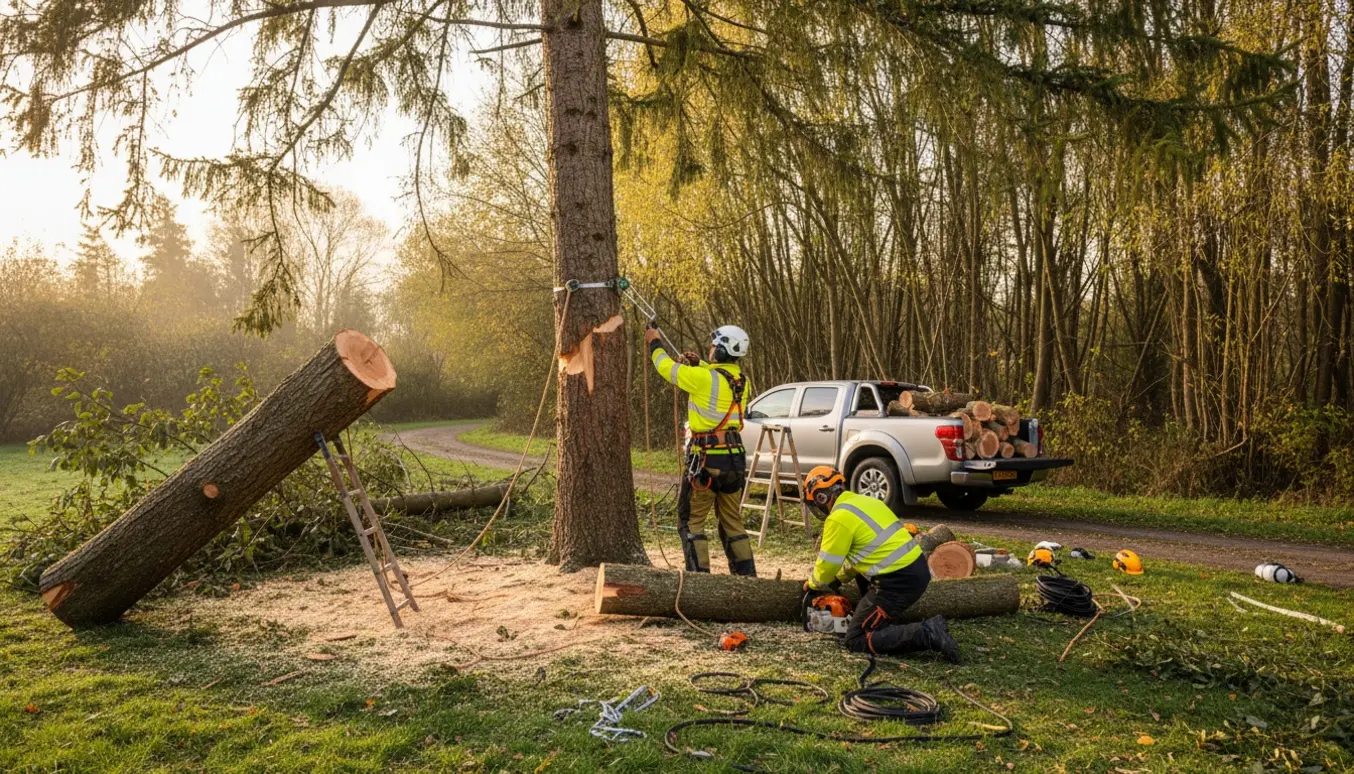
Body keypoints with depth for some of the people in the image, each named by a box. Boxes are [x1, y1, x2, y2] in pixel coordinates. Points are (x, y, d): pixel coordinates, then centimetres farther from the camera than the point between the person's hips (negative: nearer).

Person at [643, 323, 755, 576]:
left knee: (690, 520, 5)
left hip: (706, 458, -7)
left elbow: (668, 368, -3)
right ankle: (746, 573, 18)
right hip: (735, 458, 7)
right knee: (731, 521, 17)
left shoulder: (704, 378, -16)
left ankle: (699, 574, 2)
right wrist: (698, 364, 14)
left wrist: (655, 342, 13)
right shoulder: (741, 380, 4)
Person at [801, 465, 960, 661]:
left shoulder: (839, 517, -11)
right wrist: (838, 580, 32)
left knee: (856, 640, 0)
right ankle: (889, 621, 25)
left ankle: (927, 634, -13)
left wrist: (814, 584, 18)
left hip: (899, 582, -9)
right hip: (918, 569, 9)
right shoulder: (863, 502, 16)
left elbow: (828, 564, -3)